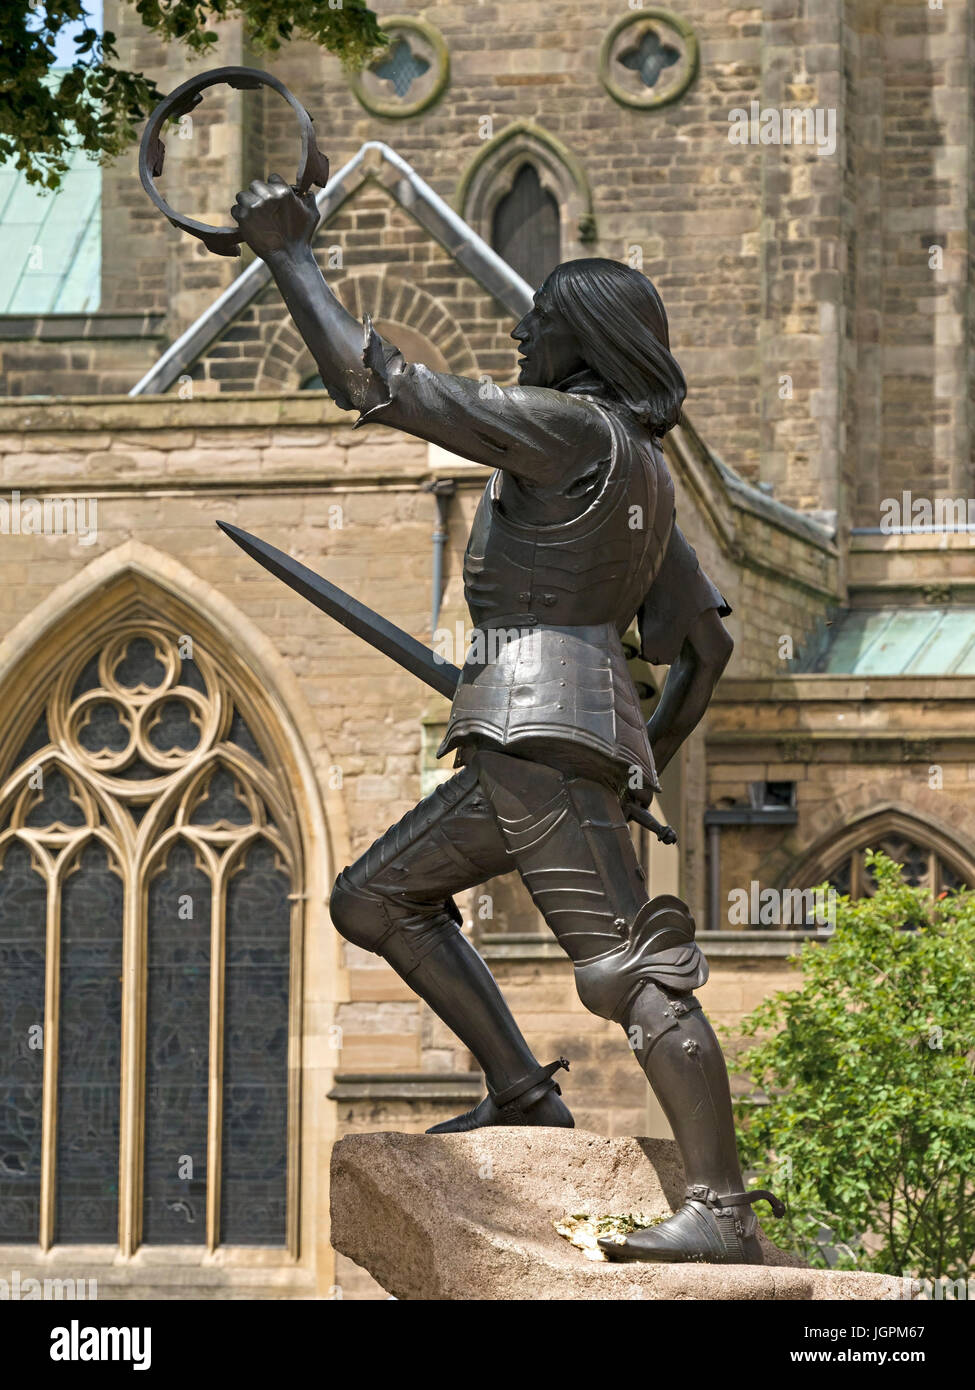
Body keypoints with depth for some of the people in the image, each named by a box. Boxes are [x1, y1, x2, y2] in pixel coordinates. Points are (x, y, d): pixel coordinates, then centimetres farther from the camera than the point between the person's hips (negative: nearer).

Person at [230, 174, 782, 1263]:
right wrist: (646, 763, 32)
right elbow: (705, 643, 24)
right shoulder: (638, 473, 21)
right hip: (529, 756, 10)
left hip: (542, 732, -10)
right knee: (374, 898, 18)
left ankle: (724, 1214, -21)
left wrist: (290, 254, -2)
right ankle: (522, 1093, 10)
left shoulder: (571, 428, -8)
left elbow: (371, 379, -11)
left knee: (627, 965, -15)